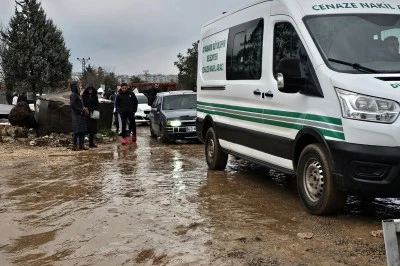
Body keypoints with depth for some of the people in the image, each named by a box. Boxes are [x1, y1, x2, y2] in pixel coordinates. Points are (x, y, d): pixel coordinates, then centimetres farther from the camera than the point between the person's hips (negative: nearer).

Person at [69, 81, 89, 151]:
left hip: (81, 115, 9)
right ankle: (74, 146, -2)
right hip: (76, 115, -9)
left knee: (82, 130, 10)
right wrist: (80, 110, -14)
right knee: (77, 130, -7)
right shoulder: (73, 95, -11)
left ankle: (81, 145, 16)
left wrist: (84, 108, 6)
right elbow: (72, 105, -19)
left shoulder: (78, 95, 17)